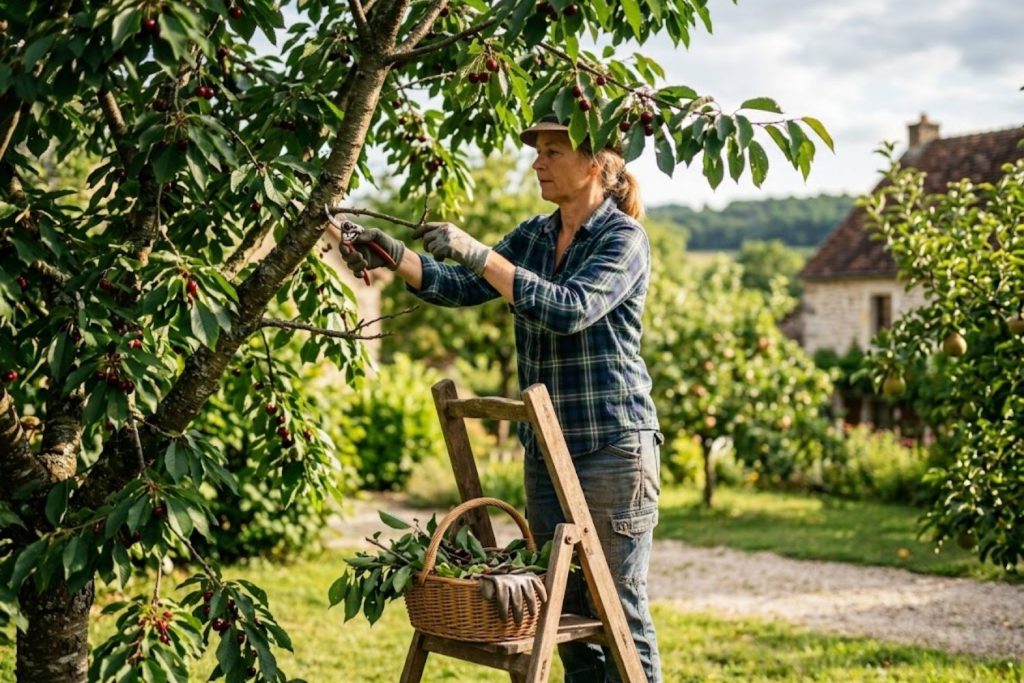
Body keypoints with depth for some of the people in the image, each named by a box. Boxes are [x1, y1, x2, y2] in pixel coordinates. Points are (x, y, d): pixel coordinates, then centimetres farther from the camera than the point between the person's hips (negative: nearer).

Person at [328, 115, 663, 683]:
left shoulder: (623, 238, -9)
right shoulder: (533, 237, 12)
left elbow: (571, 309, -24)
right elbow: (462, 289, 5)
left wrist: (478, 253, -26)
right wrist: (395, 257, -11)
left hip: (613, 448, -7)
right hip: (544, 450, 7)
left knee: (618, 609, -2)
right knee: (566, 612, 11)